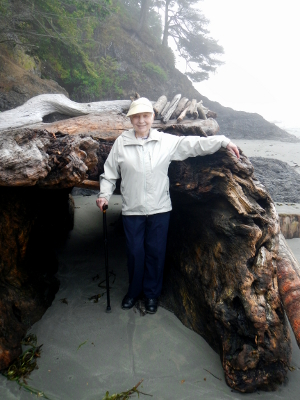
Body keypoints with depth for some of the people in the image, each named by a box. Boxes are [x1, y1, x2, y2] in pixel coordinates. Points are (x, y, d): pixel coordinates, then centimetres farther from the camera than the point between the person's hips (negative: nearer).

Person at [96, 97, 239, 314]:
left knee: (156, 253, 11)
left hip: (159, 209, 0)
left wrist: (223, 141, -5)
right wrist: (104, 194, -8)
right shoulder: (121, 143, -1)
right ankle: (134, 291, 36)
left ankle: (152, 293, 33)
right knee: (135, 253, 10)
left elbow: (194, 144, -1)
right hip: (132, 210, 0)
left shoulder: (167, 141, -1)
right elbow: (110, 173, 4)